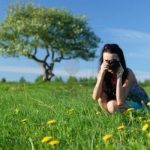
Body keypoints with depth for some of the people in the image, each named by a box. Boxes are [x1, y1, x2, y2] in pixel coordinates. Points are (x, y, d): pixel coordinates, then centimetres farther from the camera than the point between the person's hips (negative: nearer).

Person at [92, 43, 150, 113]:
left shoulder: (128, 73, -27)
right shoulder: (103, 73, -14)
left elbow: (120, 102, -36)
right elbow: (95, 97, -27)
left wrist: (119, 76, -39)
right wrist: (102, 74, -34)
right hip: (123, 104, 4)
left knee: (112, 105, -30)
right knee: (101, 97, -22)